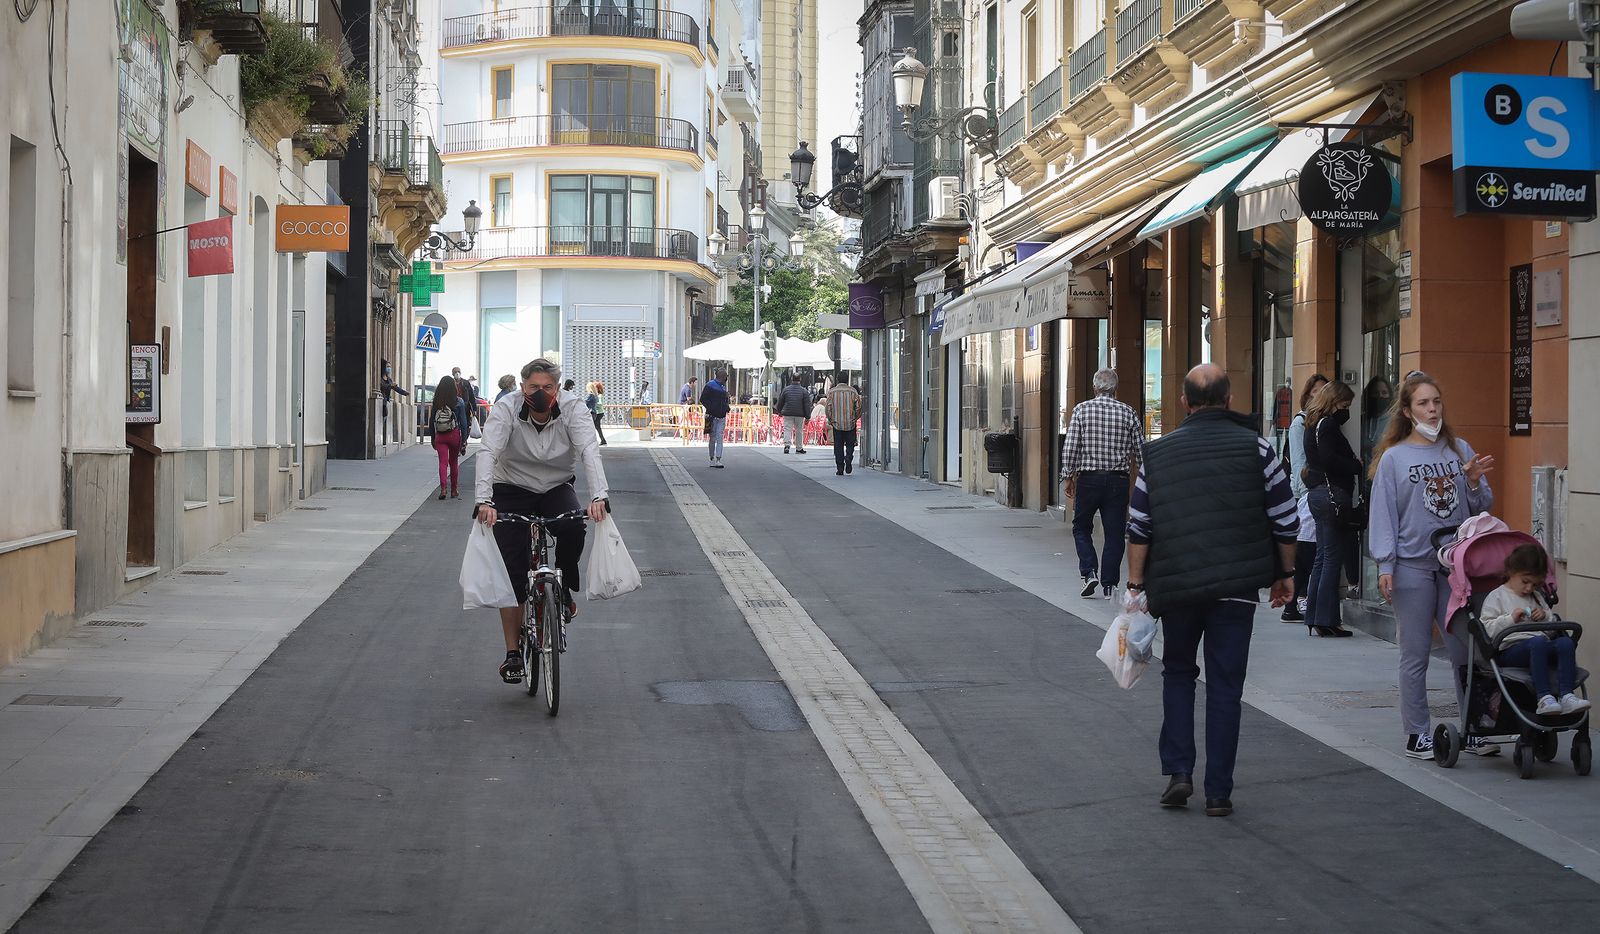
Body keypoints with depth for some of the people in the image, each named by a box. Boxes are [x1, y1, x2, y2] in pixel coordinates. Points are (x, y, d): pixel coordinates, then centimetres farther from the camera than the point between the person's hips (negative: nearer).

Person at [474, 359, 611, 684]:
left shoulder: (571, 407, -18)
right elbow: (488, 452, -31)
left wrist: (598, 496, -45)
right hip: (512, 491, -1)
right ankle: (512, 654, 1)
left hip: (556, 489, 1)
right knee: (512, 572, -8)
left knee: (573, 528, -32)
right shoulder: (506, 407, -21)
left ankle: (563, 590, -4)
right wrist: (484, 500, -45)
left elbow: (589, 450, -30)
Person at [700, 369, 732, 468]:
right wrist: (710, 408, -15)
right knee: (712, 438, 3)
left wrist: (726, 408, 9)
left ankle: (718, 460, -10)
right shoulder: (710, 385, -4)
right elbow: (703, 399, -7)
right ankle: (712, 459, 11)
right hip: (712, 416, -5)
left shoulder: (723, 387, 17)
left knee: (720, 438, -4)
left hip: (722, 416, 5)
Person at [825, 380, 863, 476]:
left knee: (838, 447, 6)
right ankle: (849, 458, -17)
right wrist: (855, 418, 14)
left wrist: (830, 421, 9)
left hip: (837, 424, 0)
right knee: (850, 444, 11)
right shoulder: (853, 391, -1)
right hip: (851, 424, 0)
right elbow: (858, 407, -2)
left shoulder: (832, 392, 0)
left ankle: (840, 469, 2)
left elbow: (827, 408, -4)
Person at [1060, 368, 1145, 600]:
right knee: (1114, 533, 7)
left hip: (1088, 479, -1)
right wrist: (1140, 471, 20)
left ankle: (1089, 573, -1)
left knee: (1081, 528, 15)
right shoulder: (1128, 412, 0)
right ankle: (1109, 584, 7)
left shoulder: (1081, 410, -3)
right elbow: (1141, 449, 3)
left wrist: (1067, 476, 1)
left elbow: (1070, 447, -7)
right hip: (1118, 479, 1)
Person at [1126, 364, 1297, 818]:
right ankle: (1218, 793, 6)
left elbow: (1138, 529, 2)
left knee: (1178, 673, 19)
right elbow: (1285, 521, 0)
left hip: (1176, 587, 1)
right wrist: (1285, 573, 13)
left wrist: (1136, 585, 9)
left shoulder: (1158, 454, 3)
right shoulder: (1256, 448, -1)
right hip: (1237, 588, -1)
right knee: (1225, 685, 5)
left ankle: (1178, 772, 8)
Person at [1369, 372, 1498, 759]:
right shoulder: (1394, 458, 0)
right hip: (1413, 565, -3)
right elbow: (1383, 513, -2)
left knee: (1465, 650, 5)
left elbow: (1482, 509, 10)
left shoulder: (1460, 450, 7)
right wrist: (1385, 566, -8)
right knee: (1415, 655, 3)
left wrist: (1474, 482, -9)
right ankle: (1417, 734, 10)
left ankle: (1474, 729, 13)